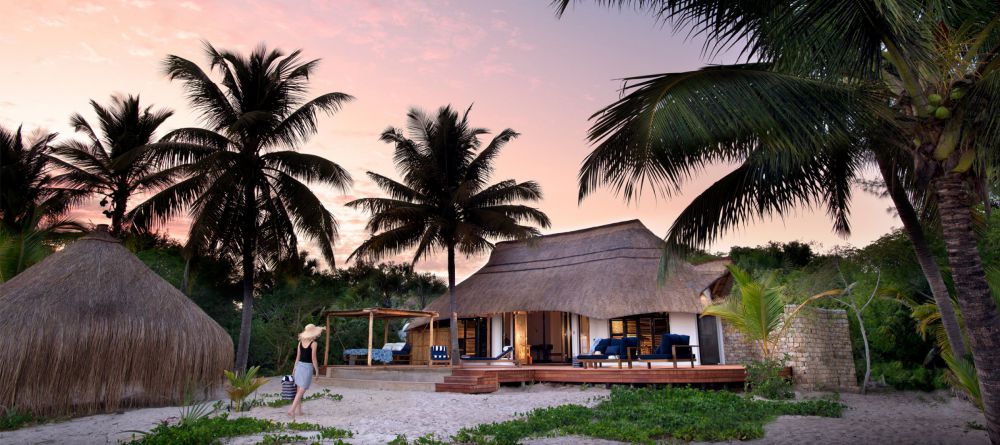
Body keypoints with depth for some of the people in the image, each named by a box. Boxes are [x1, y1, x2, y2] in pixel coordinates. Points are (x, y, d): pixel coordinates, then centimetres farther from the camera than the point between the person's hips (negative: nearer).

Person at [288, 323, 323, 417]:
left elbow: (298, 357, 10)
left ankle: (298, 410, 20)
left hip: (299, 365, 6)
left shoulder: (301, 342, 6)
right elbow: (313, 358, -11)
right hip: (307, 367, -6)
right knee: (301, 391, -2)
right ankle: (292, 410, -9)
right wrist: (317, 370, -2)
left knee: (299, 390, 13)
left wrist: (295, 368, 18)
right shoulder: (313, 343, -12)